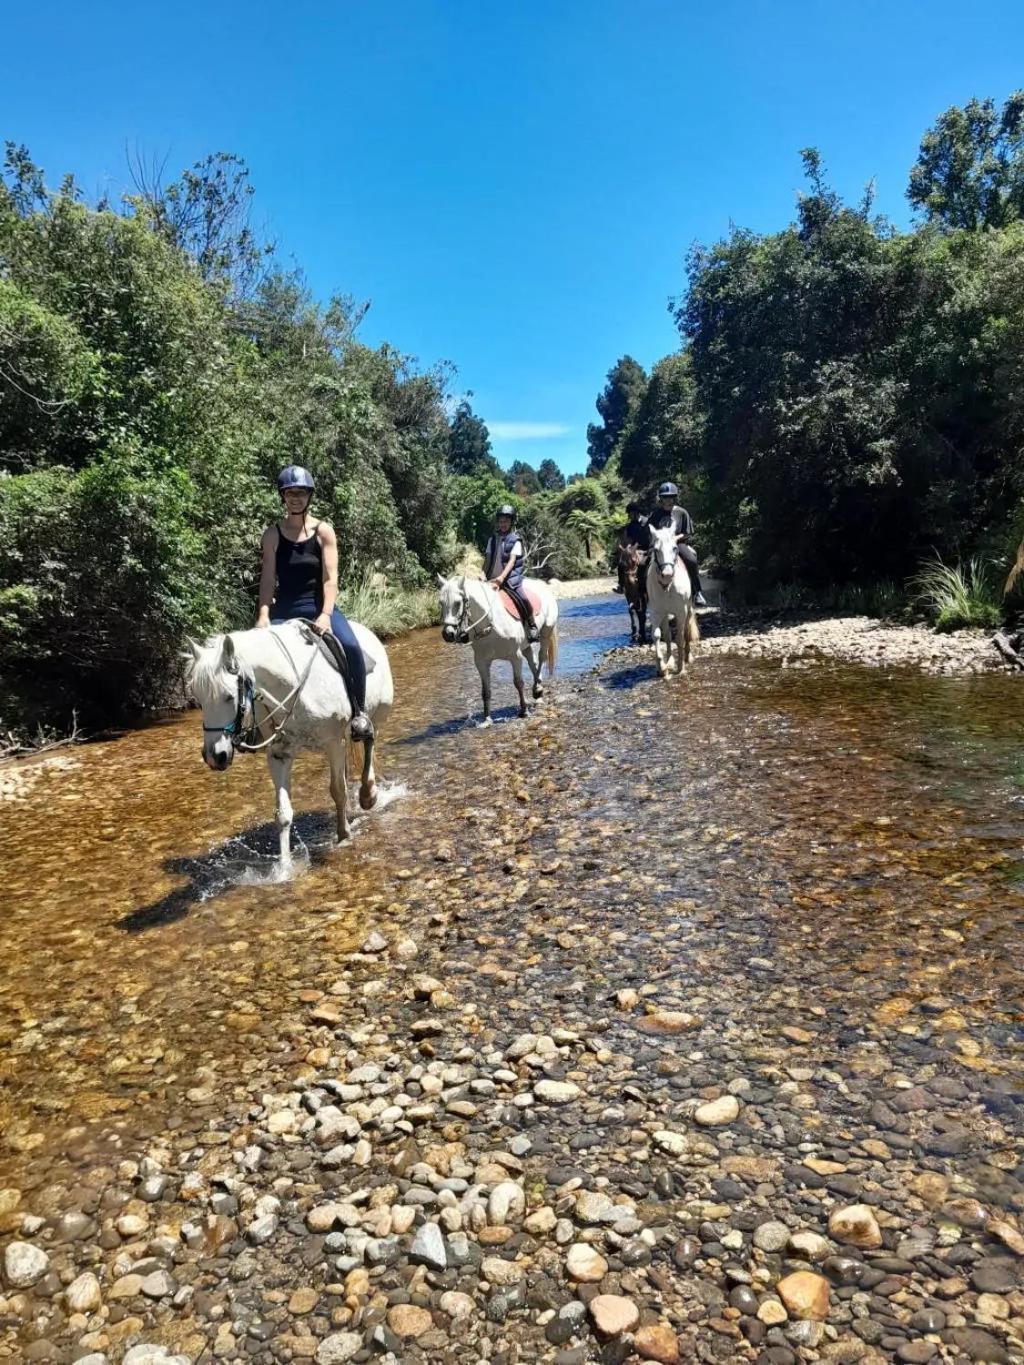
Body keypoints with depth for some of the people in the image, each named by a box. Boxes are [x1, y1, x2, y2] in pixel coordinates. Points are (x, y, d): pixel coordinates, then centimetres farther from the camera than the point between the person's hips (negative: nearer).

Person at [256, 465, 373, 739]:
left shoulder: (324, 531, 1)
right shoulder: (272, 534, 4)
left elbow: (330, 579, -6)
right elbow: (267, 578, 0)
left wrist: (325, 614, -21)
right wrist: (263, 615, -15)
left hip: (319, 607, -2)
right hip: (284, 610, 2)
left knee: (350, 646, -28)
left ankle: (359, 711, -10)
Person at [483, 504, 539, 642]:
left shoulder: (515, 540, -2)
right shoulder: (493, 539, 12)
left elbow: (512, 561, -12)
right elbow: (487, 559, 11)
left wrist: (501, 578, -24)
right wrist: (484, 576, -5)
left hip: (511, 578, -5)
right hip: (493, 579, 5)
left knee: (522, 598, -26)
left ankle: (532, 627, -9)